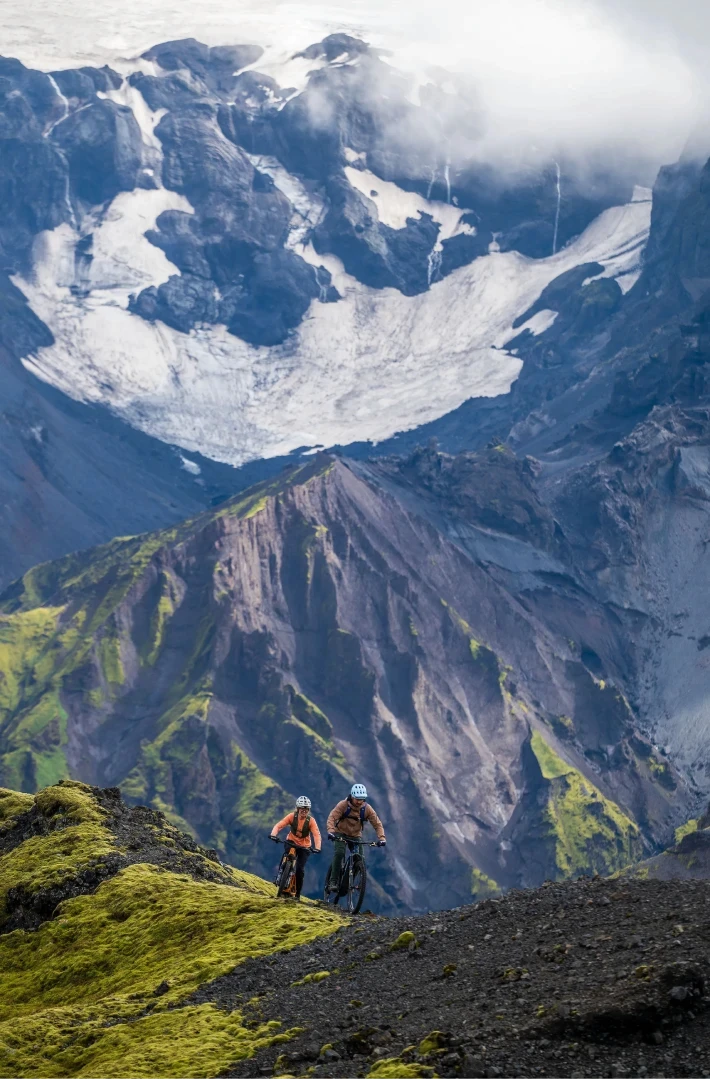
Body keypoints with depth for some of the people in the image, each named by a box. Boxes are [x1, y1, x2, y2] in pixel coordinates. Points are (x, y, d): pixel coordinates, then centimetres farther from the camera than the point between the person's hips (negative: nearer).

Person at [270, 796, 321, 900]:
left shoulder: (311, 820, -19)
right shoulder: (292, 816, -18)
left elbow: (317, 834, -29)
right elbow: (278, 825, -23)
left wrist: (317, 848, -45)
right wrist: (273, 835, -43)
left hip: (304, 847, -1)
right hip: (291, 843, 1)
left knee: (300, 869, -11)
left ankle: (297, 894, 4)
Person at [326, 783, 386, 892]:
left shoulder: (367, 808, -13)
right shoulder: (343, 805, -19)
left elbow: (377, 824, -12)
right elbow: (332, 817, -28)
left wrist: (381, 838, -28)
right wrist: (331, 831, -46)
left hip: (355, 835, 3)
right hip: (341, 833, -3)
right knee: (339, 853, -27)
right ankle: (334, 882, -22)